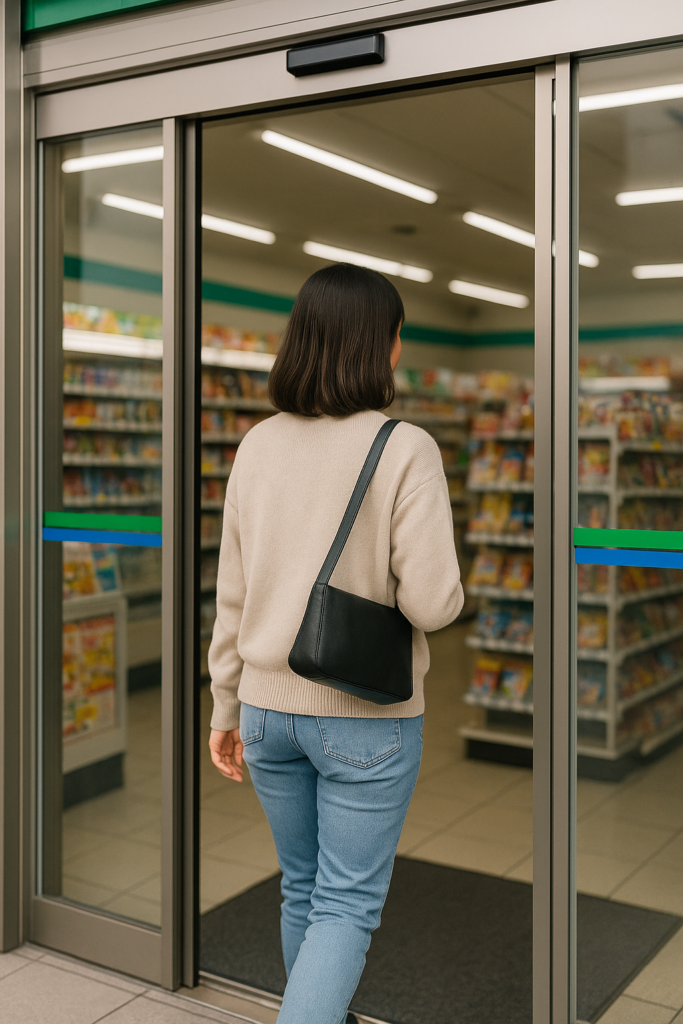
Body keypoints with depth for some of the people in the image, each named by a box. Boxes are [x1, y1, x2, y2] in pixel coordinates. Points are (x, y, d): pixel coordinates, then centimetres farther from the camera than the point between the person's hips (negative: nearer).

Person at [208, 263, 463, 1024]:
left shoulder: (258, 446, -1)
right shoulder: (405, 450, -15)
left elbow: (232, 595, 4)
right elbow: (431, 603, -19)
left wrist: (226, 708, 13)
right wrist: (446, 595, 5)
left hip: (269, 706, 5)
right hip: (365, 717, -5)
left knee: (302, 890, 23)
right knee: (347, 904, 9)